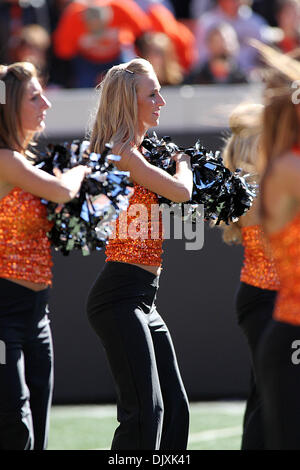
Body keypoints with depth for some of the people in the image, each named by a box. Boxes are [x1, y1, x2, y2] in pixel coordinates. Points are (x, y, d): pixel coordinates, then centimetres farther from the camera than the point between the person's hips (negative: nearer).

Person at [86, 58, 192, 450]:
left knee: (174, 408, 10)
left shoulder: (137, 152, 19)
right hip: (121, 295, -10)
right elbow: (180, 191, -17)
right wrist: (182, 161, 3)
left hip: (144, 298, 10)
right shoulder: (121, 152, -12)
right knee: (145, 410, -15)